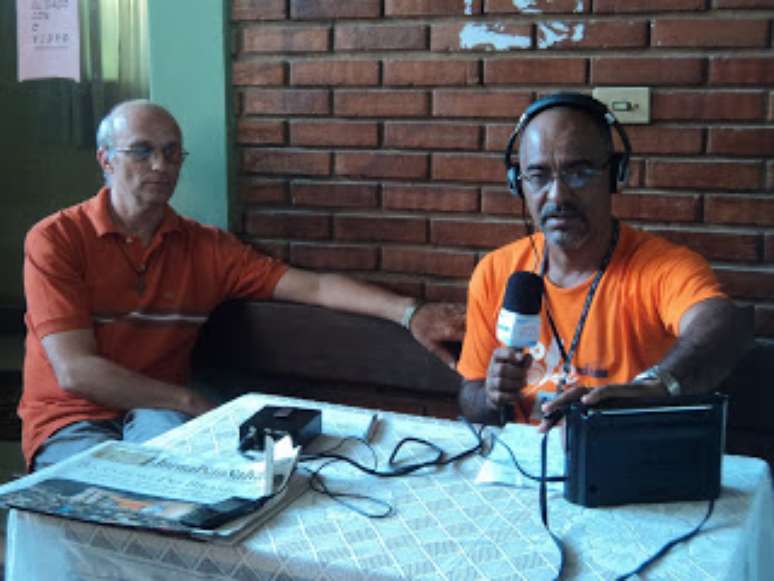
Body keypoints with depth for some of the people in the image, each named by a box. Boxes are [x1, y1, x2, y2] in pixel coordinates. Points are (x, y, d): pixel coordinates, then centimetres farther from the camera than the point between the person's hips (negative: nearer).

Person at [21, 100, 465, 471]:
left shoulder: (206, 247, 7)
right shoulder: (57, 240, -5)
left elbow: (313, 287, -1)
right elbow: (75, 371, -13)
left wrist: (407, 313, -15)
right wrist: (193, 403, -14)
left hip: (160, 417, 3)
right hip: (72, 422, -2)